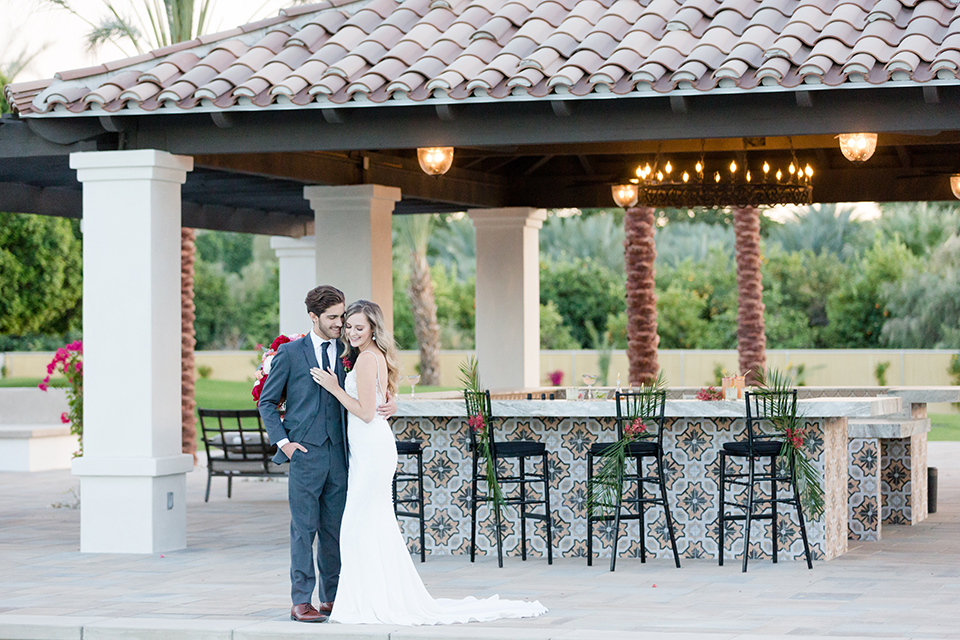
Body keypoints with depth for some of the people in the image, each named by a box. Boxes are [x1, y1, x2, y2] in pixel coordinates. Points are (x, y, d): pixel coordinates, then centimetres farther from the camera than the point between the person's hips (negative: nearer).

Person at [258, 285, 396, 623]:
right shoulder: (290, 352, 2)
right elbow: (267, 402, 6)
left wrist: (390, 403, -4)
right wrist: (282, 440, -5)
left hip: (339, 453, 4)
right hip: (304, 453, -4)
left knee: (335, 529, 8)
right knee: (304, 528, -4)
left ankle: (332, 598, 17)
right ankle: (301, 601, -1)